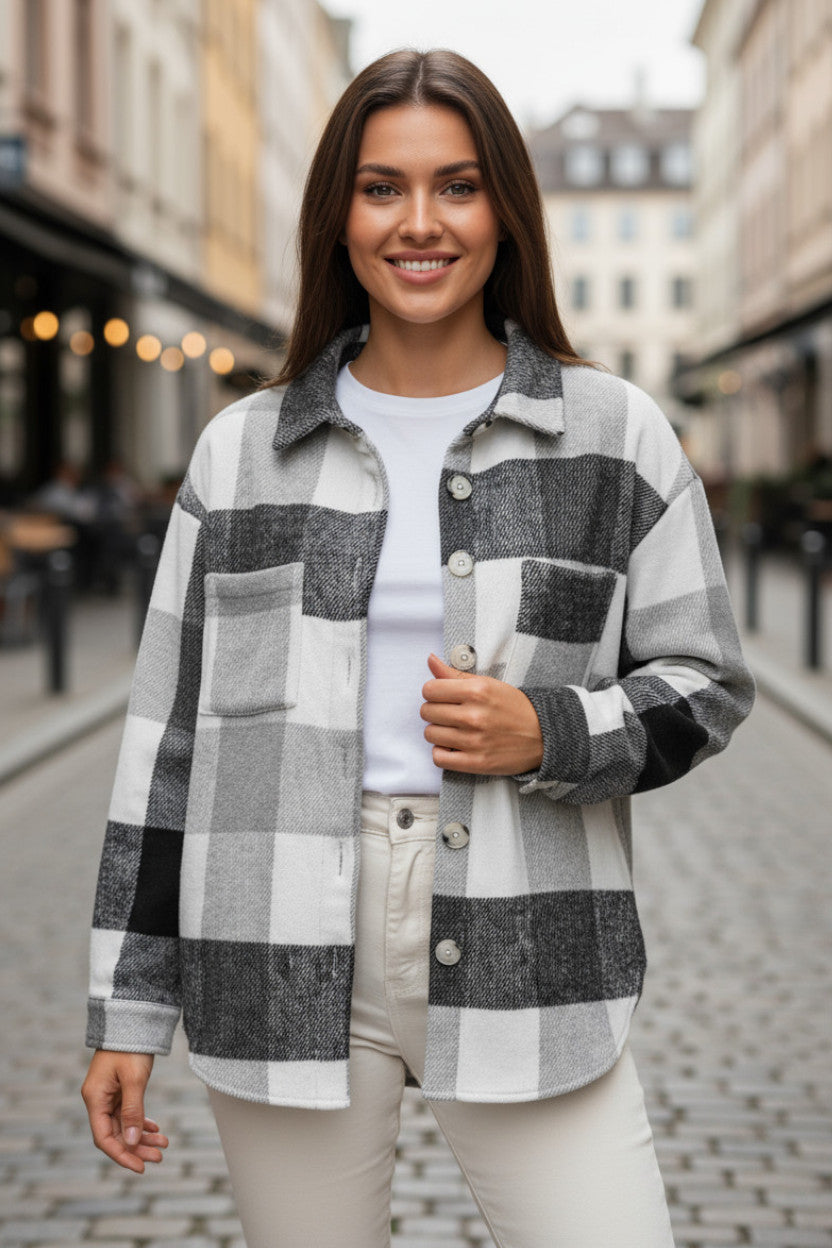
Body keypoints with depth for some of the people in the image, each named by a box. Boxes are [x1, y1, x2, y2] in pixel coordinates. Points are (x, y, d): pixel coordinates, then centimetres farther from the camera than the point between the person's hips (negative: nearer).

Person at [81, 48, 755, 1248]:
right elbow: (168, 732, 8)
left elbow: (706, 684, 9)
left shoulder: (616, 436, 5)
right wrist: (127, 1011, 7)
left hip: (523, 964, 0)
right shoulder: (243, 450, 7)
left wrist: (550, 736, -12)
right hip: (283, 968, 1)